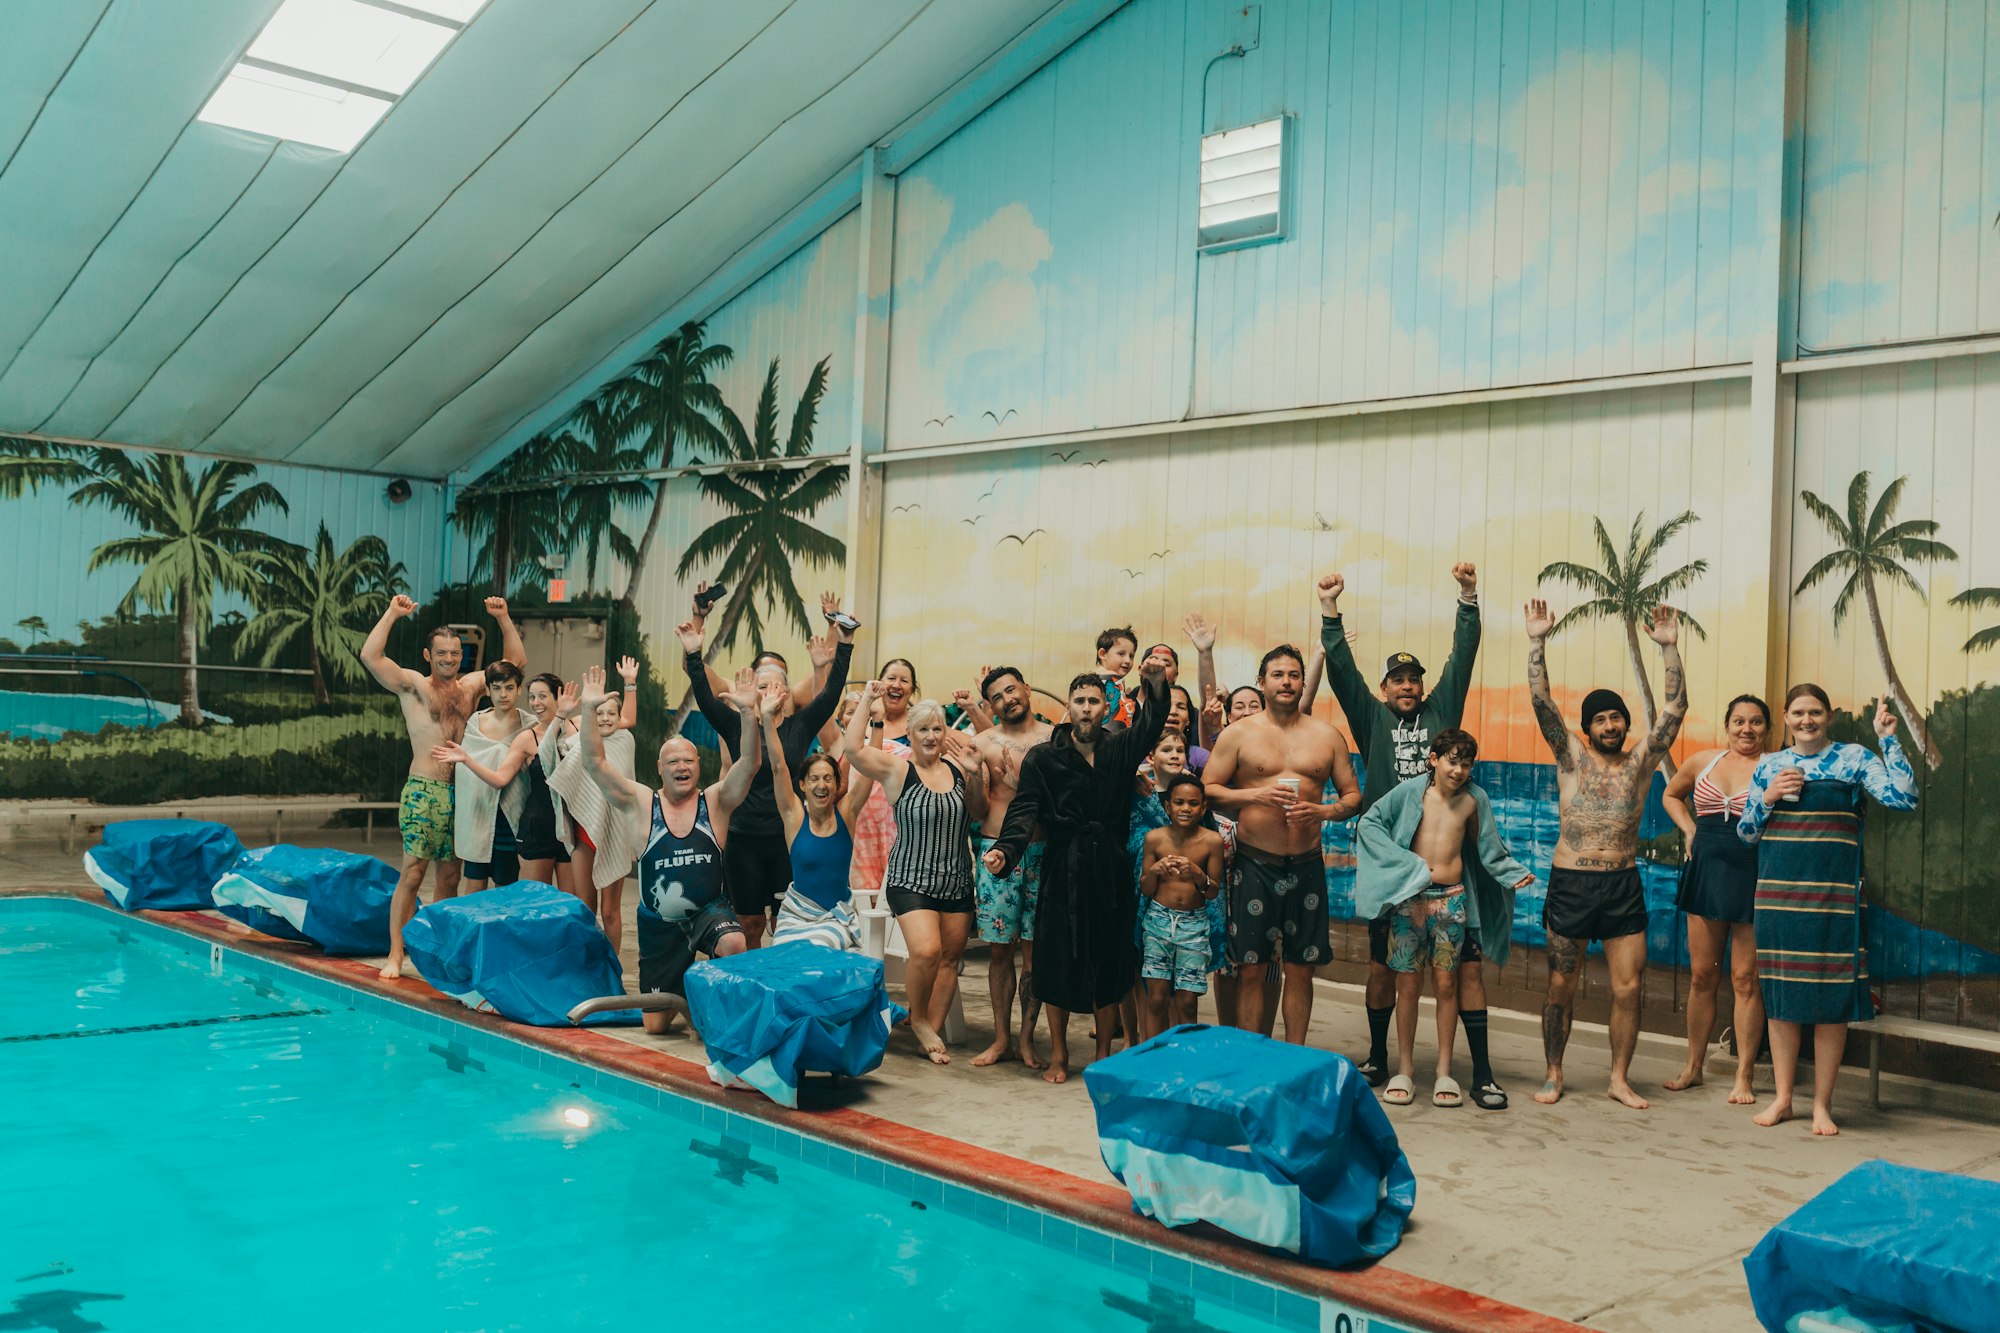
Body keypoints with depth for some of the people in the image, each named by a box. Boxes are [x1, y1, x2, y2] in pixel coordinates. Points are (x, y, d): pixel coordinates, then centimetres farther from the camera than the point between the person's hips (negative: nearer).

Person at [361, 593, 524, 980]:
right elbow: (369, 655, -10)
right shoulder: (412, 684, 3)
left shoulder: (471, 686, 14)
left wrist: (503, 619, 10)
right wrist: (392, 614, -6)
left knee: (449, 878, 8)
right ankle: (395, 955, -3)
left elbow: (516, 660, 18)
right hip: (423, 792, -4)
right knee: (412, 874, -7)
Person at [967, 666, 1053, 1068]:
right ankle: (1001, 1038, 16)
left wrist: (1022, 781, -9)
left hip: (1040, 850, -1)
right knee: (999, 948, 5)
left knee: (1035, 948, 3)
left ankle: (1026, 1038, 13)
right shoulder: (982, 743, 6)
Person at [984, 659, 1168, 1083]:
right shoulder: (1043, 757, 1)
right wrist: (1005, 849, -23)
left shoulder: (1121, 749, 7)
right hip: (1063, 869, -2)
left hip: (1111, 869, 2)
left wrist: (1156, 684, -25)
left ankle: (1104, 1055, 21)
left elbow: (1150, 725, -8)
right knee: (1057, 960, 3)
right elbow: (1024, 809, -7)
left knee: (1109, 961, 7)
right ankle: (1058, 1054, 18)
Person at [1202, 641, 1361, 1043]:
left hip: (1306, 866, 2)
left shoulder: (1328, 735, 8)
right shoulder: (1239, 733, 2)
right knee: (1251, 969, 0)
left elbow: (1353, 795, 10)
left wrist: (1323, 811, -10)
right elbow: (1207, 790, -1)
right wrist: (1256, 795, -14)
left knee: (1300, 969, 7)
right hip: (1254, 864, -2)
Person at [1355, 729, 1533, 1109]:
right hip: (1410, 897, -1)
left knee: (1446, 983, 4)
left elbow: (1488, 848, 13)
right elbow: (1370, 823, 0)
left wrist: (1514, 874, -2)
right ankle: (1405, 1069, 13)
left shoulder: (1474, 799, 4)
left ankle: (1444, 1071, 13)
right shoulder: (1411, 791, -3)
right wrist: (1406, 864, -7)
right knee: (1408, 984, 3)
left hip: (1452, 900, 1)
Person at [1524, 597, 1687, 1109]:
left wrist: (1669, 648, -7)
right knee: (1561, 986, 5)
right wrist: (1537, 644, -12)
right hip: (1570, 884, -1)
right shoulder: (1572, 757, 4)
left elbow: (1675, 708, 0)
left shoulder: (1640, 762, 7)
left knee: (1628, 987, 0)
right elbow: (1541, 701, -4)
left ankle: (1620, 1079, 13)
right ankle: (1554, 1076, 17)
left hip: (1624, 886, 1)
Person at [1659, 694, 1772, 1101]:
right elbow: (1671, 795, 27)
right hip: (1706, 873, 4)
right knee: (1701, 974, 10)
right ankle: (1693, 1067, 21)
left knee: (1745, 978, 0)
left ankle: (1745, 1076, 10)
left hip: (1750, 877, -4)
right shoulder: (1703, 762, 11)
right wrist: (1689, 827, 13)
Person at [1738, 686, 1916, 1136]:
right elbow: (1746, 832, 13)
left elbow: (1904, 797, -13)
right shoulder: (1769, 766, 11)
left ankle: (1822, 1104, 13)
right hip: (1778, 893, 3)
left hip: (1833, 895, -3)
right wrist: (1767, 799, -4)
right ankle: (1782, 1099, 18)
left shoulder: (1853, 759, 1)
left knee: (1831, 999, 1)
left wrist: (1888, 737, -13)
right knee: (1779, 996, 7)